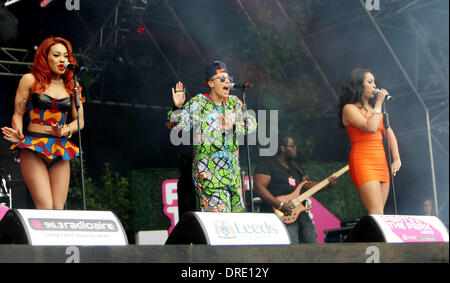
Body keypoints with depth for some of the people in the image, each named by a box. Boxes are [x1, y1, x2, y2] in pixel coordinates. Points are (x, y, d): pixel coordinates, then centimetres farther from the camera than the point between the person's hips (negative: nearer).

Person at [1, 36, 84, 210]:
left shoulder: (71, 85, 13)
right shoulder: (30, 80, 5)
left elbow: (80, 121, 13)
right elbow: (18, 114, 5)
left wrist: (65, 131, -7)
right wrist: (19, 135, -13)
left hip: (61, 148, 4)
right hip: (34, 147, -4)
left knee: (58, 209, -6)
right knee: (45, 208, -16)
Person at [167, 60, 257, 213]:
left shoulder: (234, 102, 12)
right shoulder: (198, 103, -4)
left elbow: (251, 123, 4)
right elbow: (176, 127, -10)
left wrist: (233, 126, -12)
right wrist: (177, 108, -27)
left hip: (233, 170, 6)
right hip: (208, 173, -6)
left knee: (238, 212, 10)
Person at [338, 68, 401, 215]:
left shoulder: (374, 108, 20)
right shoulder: (349, 109, -3)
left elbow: (389, 133, 17)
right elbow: (371, 127, -18)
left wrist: (396, 158, 5)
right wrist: (379, 103, -8)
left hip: (382, 163, 7)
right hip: (363, 163, -7)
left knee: (378, 214, 1)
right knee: (377, 214, -17)